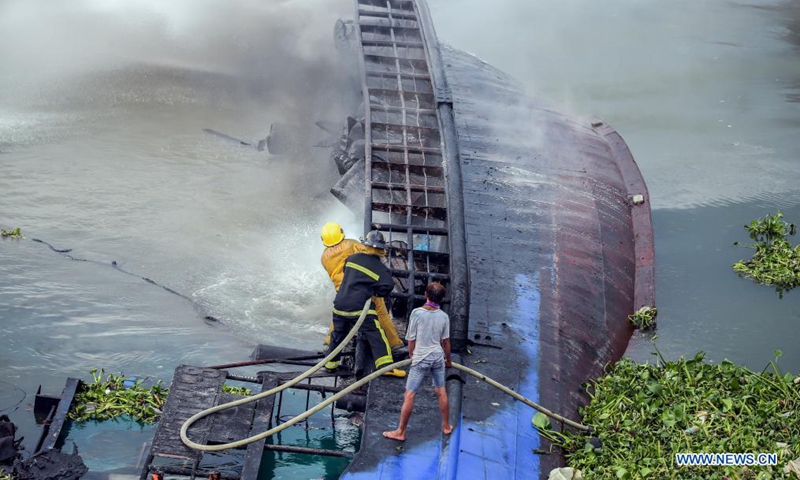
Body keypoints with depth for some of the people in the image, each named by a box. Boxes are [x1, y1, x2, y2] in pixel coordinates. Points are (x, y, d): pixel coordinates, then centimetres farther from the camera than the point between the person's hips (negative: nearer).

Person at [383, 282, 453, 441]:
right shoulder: (444, 316, -1)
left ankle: (400, 432, 5)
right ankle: (446, 426, 31)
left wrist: (411, 355, 14)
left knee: (409, 395, 1)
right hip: (438, 357, 4)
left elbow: (411, 339, -5)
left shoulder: (417, 313, -11)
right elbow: (446, 341, 7)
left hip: (421, 358, -4)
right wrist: (448, 359, 23)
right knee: (441, 392, 18)